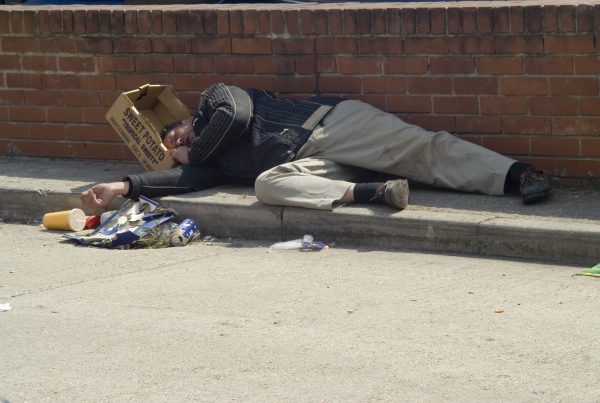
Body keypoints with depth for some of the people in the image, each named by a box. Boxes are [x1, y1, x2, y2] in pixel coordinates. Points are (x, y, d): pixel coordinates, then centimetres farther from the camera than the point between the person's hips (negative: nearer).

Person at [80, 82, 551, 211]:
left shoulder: (217, 97, 14)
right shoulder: (205, 162, 24)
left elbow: (234, 115, -6)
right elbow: (185, 179, 8)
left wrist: (194, 151, 8)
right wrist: (122, 186, 0)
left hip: (332, 122, -3)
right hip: (309, 165, 3)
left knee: (424, 149, -21)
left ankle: (520, 175, -33)